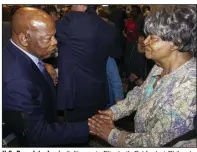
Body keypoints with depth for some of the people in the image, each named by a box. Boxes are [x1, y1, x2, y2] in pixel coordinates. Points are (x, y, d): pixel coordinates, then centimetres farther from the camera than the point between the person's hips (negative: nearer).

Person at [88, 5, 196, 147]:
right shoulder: (162, 66, -5)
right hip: (141, 134, 6)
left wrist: (111, 134, -16)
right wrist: (113, 111, -3)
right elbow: (141, 93, 9)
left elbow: (156, 143, -27)